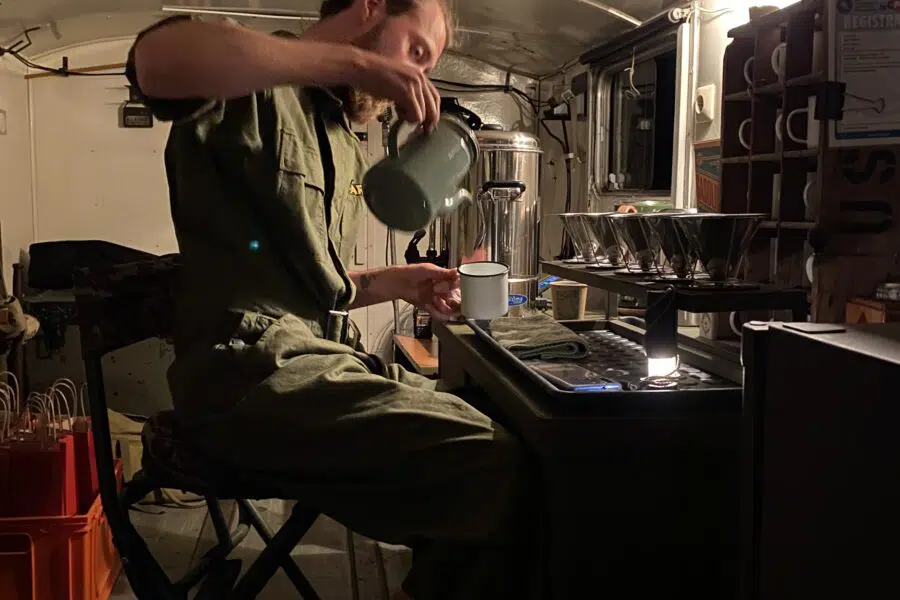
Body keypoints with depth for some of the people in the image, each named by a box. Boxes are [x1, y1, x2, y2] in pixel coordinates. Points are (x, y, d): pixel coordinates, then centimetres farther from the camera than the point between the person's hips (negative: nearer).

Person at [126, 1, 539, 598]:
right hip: (252, 369, -9)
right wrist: (356, 62, -29)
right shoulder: (254, 88, -5)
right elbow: (158, 57, -31)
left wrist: (396, 282, 10)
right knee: (496, 468, -21)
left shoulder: (341, 140, 23)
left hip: (318, 354, 9)